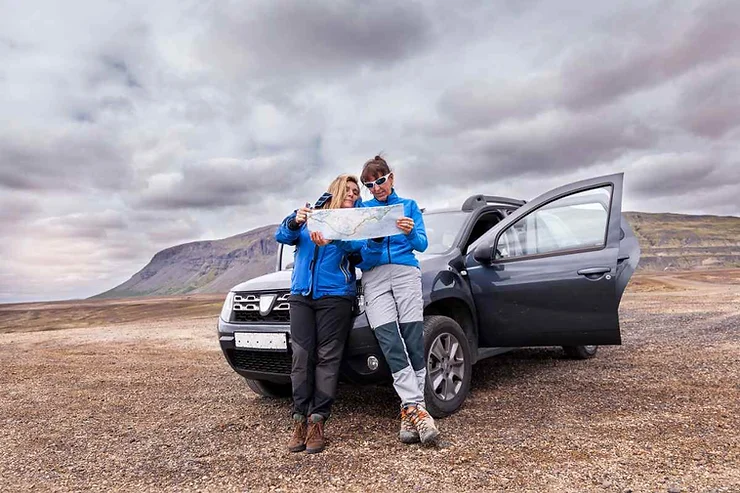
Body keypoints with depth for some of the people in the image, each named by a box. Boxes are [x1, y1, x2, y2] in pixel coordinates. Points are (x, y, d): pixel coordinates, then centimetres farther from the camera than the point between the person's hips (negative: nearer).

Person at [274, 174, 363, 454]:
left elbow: (355, 244, -13)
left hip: (335, 295, -2)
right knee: (301, 357, -2)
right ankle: (300, 420, 3)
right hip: (301, 295, 2)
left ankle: (317, 421, 1)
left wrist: (330, 241, -35)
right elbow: (282, 236, 2)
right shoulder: (310, 214, 15)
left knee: (327, 358, -4)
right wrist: (295, 223, -21)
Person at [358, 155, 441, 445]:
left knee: (414, 343, -7)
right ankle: (416, 408, -14)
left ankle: (411, 410, -1)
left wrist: (411, 233, -17)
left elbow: (422, 244, 5)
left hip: (406, 272, 0)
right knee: (391, 344, -14)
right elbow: (362, 255, 7)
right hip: (374, 277, 0)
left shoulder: (409, 206, 16)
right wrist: (374, 242, -15)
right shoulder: (363, 209, 16)